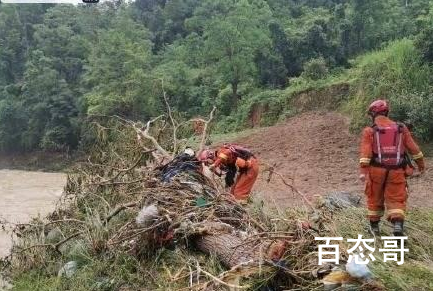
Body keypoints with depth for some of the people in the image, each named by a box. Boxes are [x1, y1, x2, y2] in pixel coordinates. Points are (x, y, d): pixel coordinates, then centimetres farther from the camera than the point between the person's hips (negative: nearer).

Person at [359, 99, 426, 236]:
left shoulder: (369, 131, -2)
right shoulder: (401, 128, 8)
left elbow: (365, 152, -13)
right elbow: (413, 148, 11)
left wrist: (363, 171, -18)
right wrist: (421, 163, 24)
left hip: (377, 170, -1)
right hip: (396, 171, 1)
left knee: (375, 198, 15)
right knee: (396, 199, 6)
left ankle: (374, 225, 26)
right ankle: (398, 224, -16)